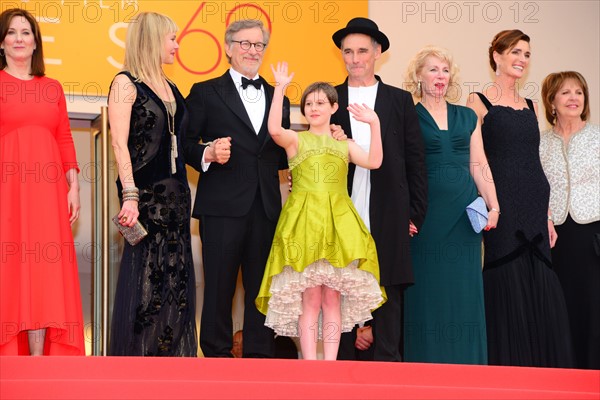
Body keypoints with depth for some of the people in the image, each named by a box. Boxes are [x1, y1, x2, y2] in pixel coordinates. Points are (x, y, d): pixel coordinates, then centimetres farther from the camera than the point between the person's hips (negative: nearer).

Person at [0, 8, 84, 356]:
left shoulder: (53, 88, 15)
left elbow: (65, 140, 13)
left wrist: (74, 186, 5)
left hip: (47, 192, 3)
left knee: (44, 271, 0)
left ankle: (38, 360, 3)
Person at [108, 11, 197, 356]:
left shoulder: (170, 87, 14)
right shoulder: (126, 83, -5)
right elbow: (120, 143, -13)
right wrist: (129, 195, -20)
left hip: (176, 193, 7)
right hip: (145, 193, -7)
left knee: (175, 277, 7)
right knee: (144, 275, -4)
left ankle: (170, 354, 14)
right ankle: (136, 354, 5)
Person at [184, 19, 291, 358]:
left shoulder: (278, 98, 18)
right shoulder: (206, 93, 5)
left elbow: (281, 155, 18)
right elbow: (185, 144, 0)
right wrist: (208, 154, -20)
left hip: (266, 208, 4)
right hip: (222, 206, -4)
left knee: (262, 286, 6)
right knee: (219, 286, 0)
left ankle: (260, 356, 12)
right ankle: (217, 356, 9)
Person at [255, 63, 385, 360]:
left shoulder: (345, 145, 17)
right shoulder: (295, 140, 9)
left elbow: (374, 162, 0)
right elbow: (274, 129, -14)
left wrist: (374, 124, -6)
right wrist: (280, 88, -14)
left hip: (338, 224, 3)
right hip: (303, 224, -3)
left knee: (333, 299, 1)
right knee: (310, 300, -5)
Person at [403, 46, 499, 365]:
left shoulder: (467, 117, 14)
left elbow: (479, 166, 13)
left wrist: (493, 206, 1)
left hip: (464, 214, 4)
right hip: (426, 214, -4)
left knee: (464, 291, 4)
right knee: (428, 291, -2)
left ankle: (464, 364, 10)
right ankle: (427, 366, 5)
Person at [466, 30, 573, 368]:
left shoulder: (530, 107, 17)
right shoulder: (479, 102, -1)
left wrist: (547, 216, 13)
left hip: (534, 212, 6)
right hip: (502, 207, -6)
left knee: (543, 293, 4)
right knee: (508, 291, -6)